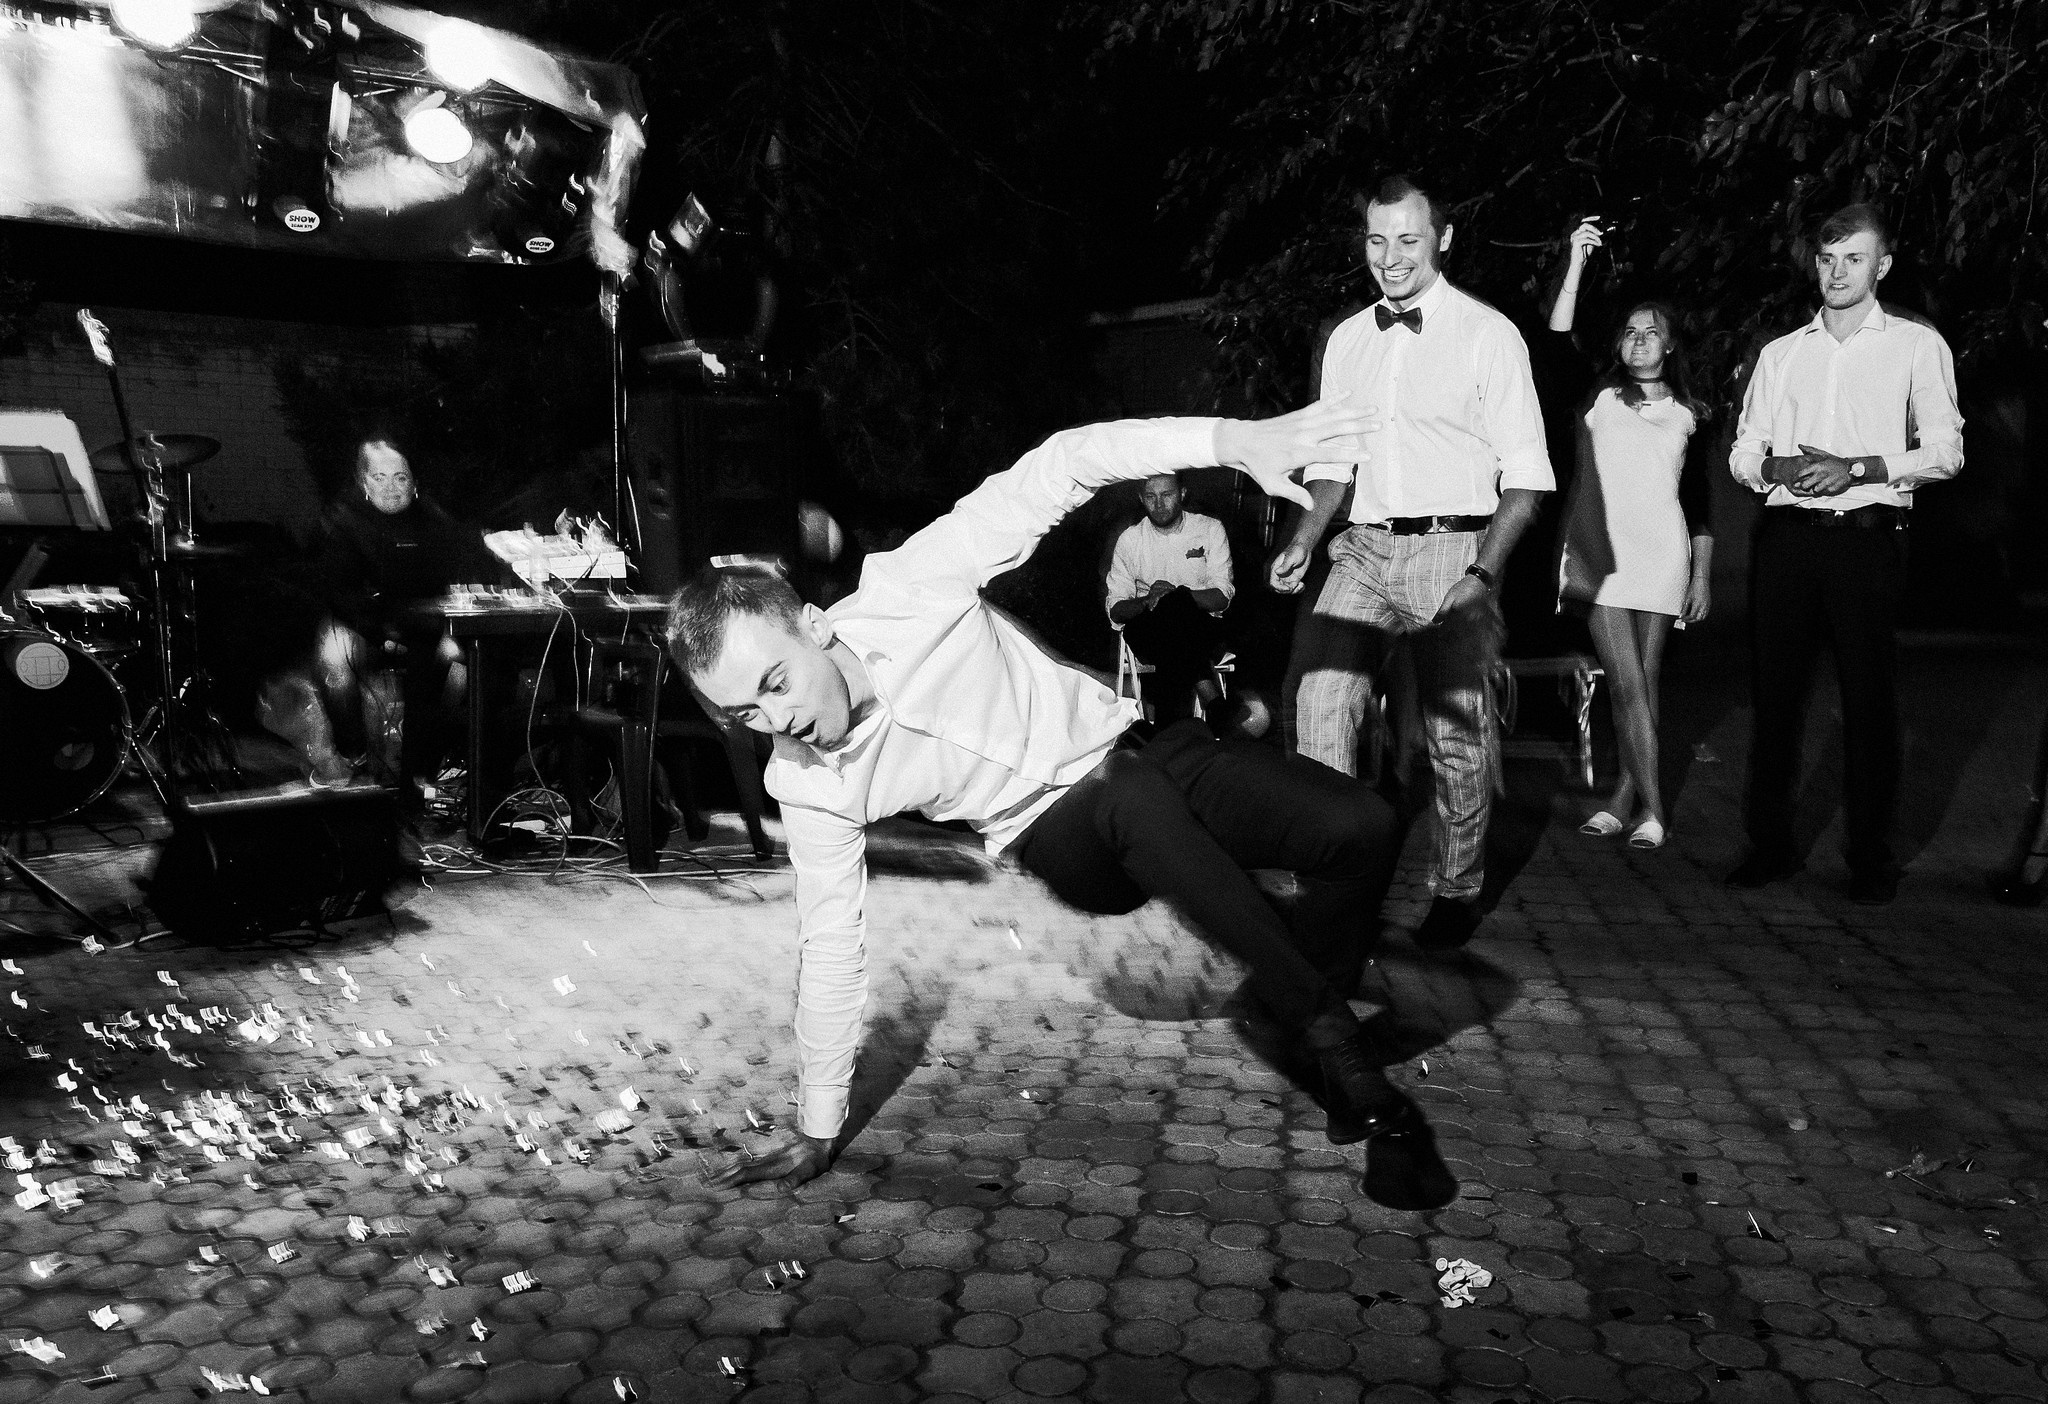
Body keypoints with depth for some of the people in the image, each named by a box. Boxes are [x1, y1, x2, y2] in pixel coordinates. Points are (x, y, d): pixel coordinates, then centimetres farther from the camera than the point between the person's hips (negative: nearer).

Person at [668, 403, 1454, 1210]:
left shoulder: (906, 590, -21)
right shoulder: (804, 787, -13)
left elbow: (1057, 470, -21)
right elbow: (830, 949, -5)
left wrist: (1230, 438, -32)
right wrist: (816, 1132, -2)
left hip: (1130, 749, 1)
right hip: (1062, 836, 0)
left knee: (1359, 825, -22)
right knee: (1136, 803, -37)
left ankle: (1316, 1033, 6)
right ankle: (1341, 1047, -22)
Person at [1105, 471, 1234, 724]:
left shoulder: (1210, 529, 5)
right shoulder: (1129, 540, 7)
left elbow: (1222, 597, -3)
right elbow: (1115, 611, 4)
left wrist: (1177, 594, -21)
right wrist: (1147, 601, -19)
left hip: (1204, 629, 0)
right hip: (1147, 632, 0)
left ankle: (1169, 729, -32)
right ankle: (1207, 691, -35)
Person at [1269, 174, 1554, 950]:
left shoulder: (1487, 335, -3)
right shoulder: (1346, 339, 12)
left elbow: (1525, 475, -6)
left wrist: (1481, 573, -17)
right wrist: (1301, 544, 2)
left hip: (1455, 549, -3)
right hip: (1364, 547, 4)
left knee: (1457, 732, 3)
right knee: (1319, 698, -12)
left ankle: (1456, 893, 20)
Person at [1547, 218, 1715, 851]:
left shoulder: (1689, 414, 14)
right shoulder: (1599, 399, 9)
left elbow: (1701, 503, 15)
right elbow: (1557, 345, -8)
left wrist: (1704, 578, 10)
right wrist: (1576, 266, -15)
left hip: (1663, 556, 2)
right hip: (1602, 554, -2)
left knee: (1643, 683, 4)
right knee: (1627, 685, -8)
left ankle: (1626, 798, 13)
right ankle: (1649, 808, -4)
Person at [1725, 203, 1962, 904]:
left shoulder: (1917, 346, 9)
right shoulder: (1781, 353, 18)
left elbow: (1944, 452, 1)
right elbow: (1742, 453, 15)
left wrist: (1855, 468, -13)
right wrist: (1779, 467, -7)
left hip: (1867, 535, -2)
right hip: (1786, 532, 3)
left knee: (1868, 695, -2)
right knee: (1775, 688, 1)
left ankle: (1870, 853, 6)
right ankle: (1770, 841, 9)